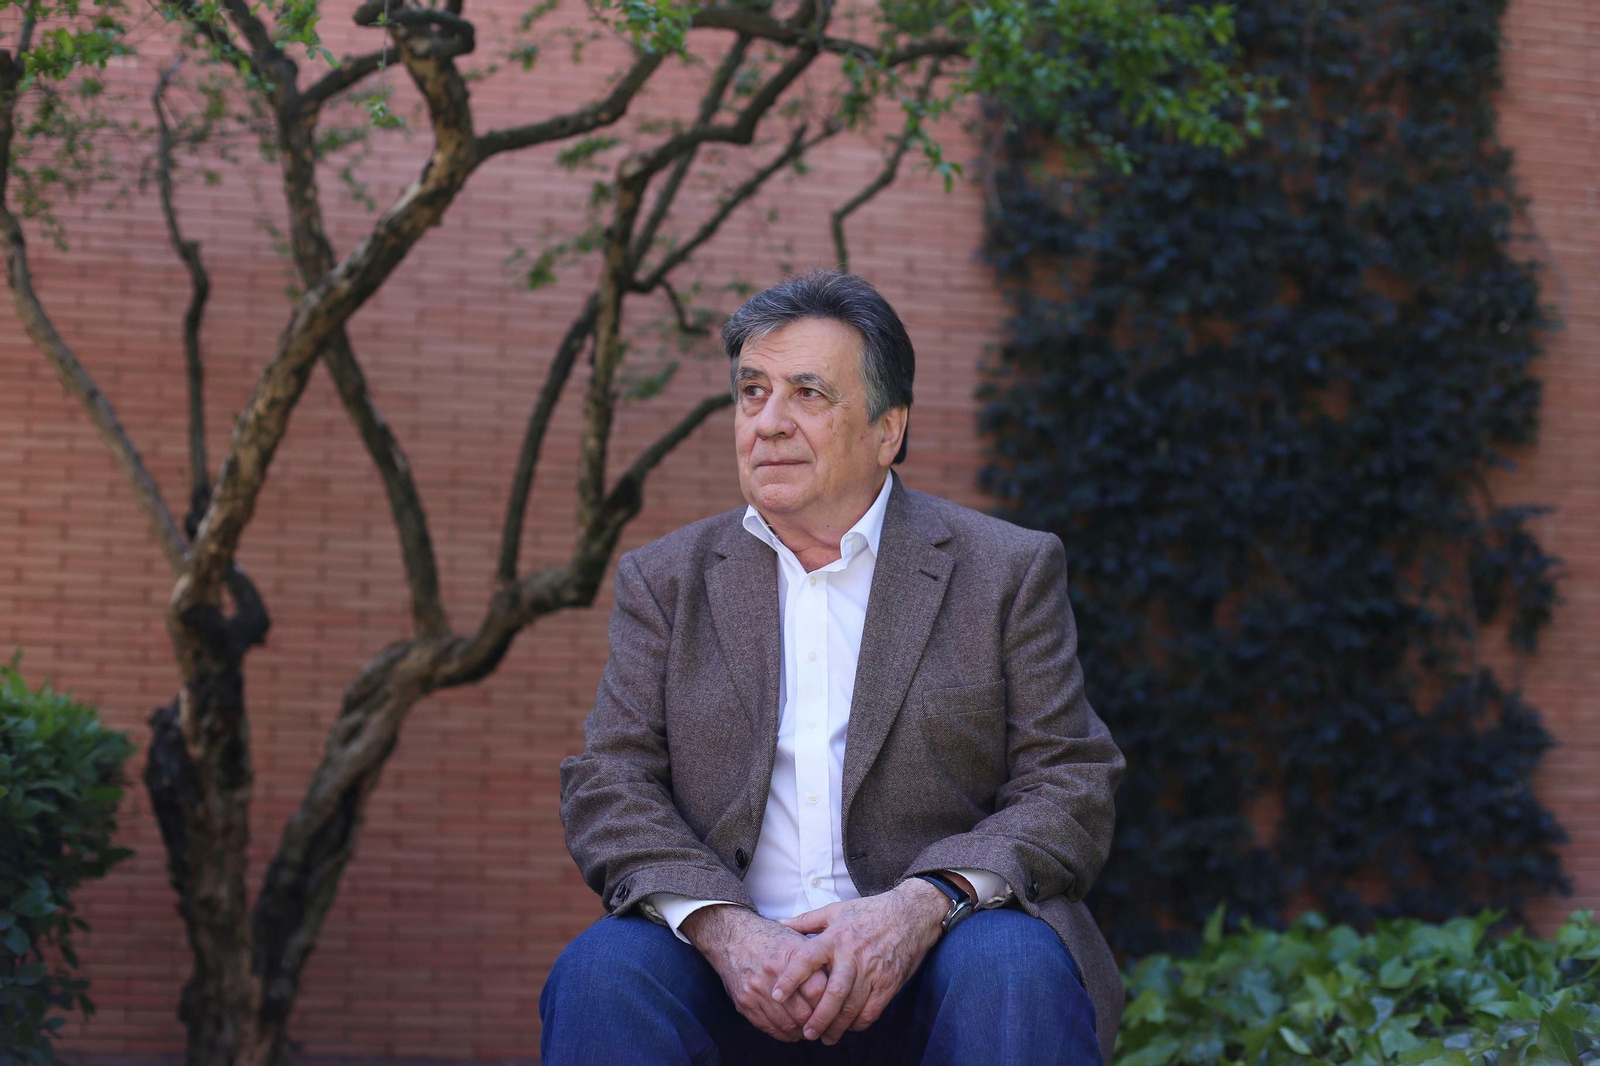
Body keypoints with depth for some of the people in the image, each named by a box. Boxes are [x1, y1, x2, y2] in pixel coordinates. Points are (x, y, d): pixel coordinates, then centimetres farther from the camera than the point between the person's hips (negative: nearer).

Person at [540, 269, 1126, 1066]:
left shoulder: (1010, 572, 9)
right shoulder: (665, 581, 14)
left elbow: (1072, 791, 1)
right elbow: (608, 788, 5)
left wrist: (924, 904, -18)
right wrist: (722, 927, -15)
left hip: (922, 963, -1)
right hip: (735, 967, 1)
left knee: (1011, 967, -32)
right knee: (600, 974, -28)